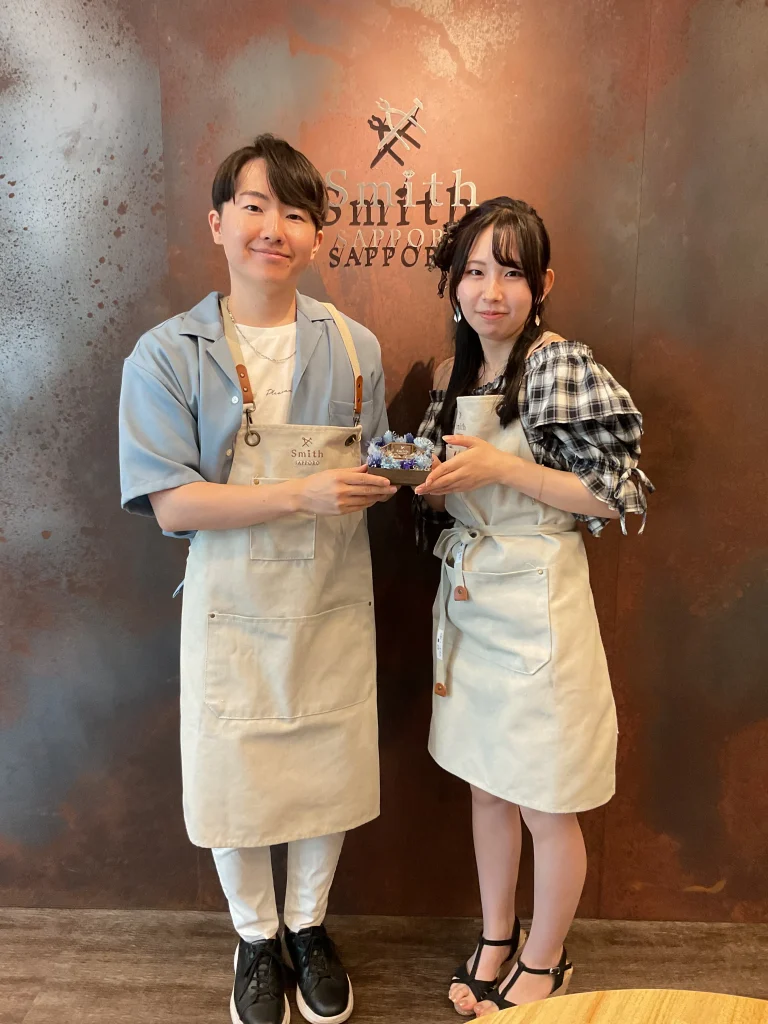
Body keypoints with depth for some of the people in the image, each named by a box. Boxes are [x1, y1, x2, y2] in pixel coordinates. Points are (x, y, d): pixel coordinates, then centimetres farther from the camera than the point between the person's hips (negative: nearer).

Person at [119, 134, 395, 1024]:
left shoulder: (353, 348, 2)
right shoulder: (167, 357, -7)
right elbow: (171, 504, -14)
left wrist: (394, 474, -13)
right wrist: (304, 495, -23)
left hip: (333, 604, 2)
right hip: (233, 610, -2)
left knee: (327, 771, 15)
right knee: (232, 779, 12)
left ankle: (309, 925, 44)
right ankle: (256, 939, 42)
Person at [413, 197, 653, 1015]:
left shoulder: (562, 364, -13)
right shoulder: (453, 372, 7)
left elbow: (620, 496, -14)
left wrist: (504, 466, -22)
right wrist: (430, 483, -6)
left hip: (536, 602, -6)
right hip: (468, 597, 6)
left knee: (544, 806, 10)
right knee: (486, 784, 19)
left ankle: (544, 965, 35)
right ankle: (496, 941, 41)